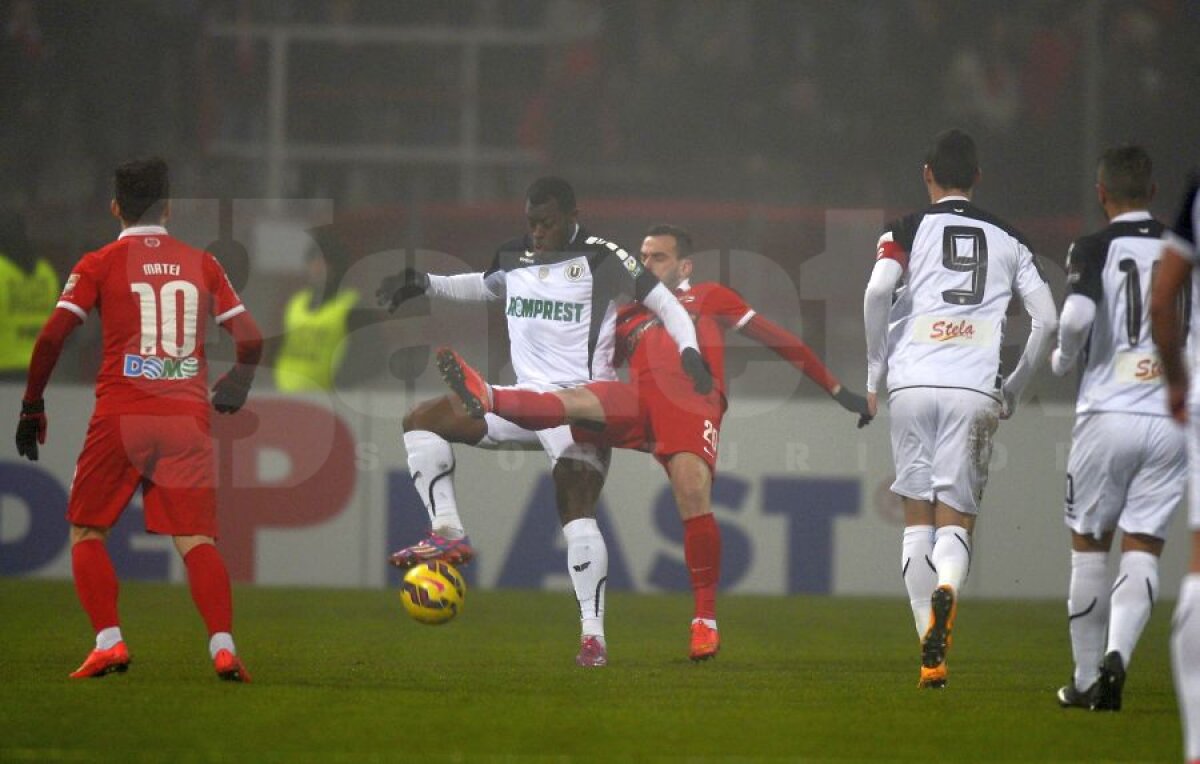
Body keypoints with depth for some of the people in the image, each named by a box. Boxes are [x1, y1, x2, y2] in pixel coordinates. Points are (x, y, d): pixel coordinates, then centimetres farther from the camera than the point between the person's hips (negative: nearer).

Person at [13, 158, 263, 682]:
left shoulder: (98, 265, 3)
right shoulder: (201, 264, 10)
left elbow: (51, 338, -5)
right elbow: (250, 339, 10)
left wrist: (32, 407, 5)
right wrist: (238, 385, 30)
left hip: (120, 418, -2)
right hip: (188, 419, 2)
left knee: (86, 532, 11)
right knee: (195, 540, 2)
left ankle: (109, 642, -3)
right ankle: (223, 646, -15)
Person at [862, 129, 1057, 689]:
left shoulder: (909, 230, 9)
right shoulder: (1008, 241, 16)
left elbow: (878, 291, -9)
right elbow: (1047, 320, 9)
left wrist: (874, 373, 1)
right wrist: (1014, 389, 21)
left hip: (912, 385, -1)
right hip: (974, 391, 1)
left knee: (918, 520, 8)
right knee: (956, 521, 3)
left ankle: (931, 657, 0)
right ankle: (946, 588, -33)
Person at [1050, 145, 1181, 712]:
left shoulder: (1093, 249, -3)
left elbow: (1077, 315, -20)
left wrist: (1061, 359, 0)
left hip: (1107, 415, -2)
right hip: (1171, 418, 2)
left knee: (1088, 547, 12)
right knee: (1142, 553, 3)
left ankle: (1086, 679, 15)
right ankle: (1116, 655, -20)